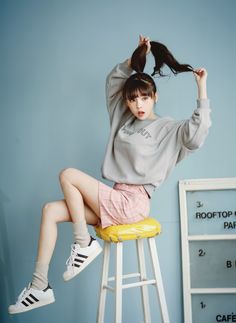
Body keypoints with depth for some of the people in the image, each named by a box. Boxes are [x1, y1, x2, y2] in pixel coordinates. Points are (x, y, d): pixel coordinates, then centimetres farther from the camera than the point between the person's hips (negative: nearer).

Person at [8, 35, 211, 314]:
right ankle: (40, 286, -3)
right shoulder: (124, 118, 15)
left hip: (132, 204, -7)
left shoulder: (166, 128, -4)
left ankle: (84, 244, -5)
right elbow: (113, 80, 23)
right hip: (116, 200, 7)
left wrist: (201, 89, -21)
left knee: (68, 175, -15)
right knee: (50, 211, -4)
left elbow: (195, 135, -23)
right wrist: (136, 57, 12)